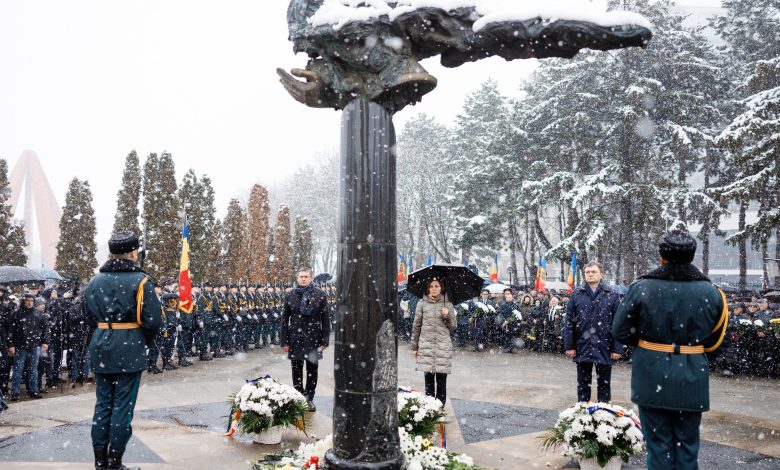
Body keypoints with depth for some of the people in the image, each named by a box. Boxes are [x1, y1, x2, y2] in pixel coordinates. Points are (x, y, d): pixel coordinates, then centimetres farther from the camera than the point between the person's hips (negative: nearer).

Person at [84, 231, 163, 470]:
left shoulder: (94, 281, 7)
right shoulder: (140, 280, -11)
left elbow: (90, 318, 13)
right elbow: (153, 320, -15)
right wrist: (144, 342, 2)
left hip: (101, 349, 5)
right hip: (129, 350, -5)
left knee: (103, 403, 13)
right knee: (123, 405, 3)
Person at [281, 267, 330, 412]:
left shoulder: (320, 295, -2)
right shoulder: (289, 295, 1)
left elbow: (325, 319, -1)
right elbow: (284, 319, 2)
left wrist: (324, 340, -5)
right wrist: (284, 341, -2)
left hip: (313, 338, -1)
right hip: (295, 338, 1)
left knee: (312, 370, 8)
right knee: (296, 370, 9)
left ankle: (309, 399, 22)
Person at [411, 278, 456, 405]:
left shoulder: (447, 305, 6)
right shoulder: (422, 304, 5)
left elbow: (452, 327, 8)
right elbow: (416, 326, 8)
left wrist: (447, 316, -11)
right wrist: (414, 346, 8)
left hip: (443, 346, 0)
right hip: (426, 345, 0)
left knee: (441, 378, 0)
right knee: (428, 377, 3)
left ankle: (440, 405, 9)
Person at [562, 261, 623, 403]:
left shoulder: (611, 295, -2)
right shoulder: (576, 294, 1)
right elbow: (568, 322, 1)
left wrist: (617, 348, -7)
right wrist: (569, 346, -3)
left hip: (604, 348, -1)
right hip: (582, 347, 1)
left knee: (604, 384, 11)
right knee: (583, 383, 13)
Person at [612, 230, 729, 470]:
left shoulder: (642, 287, -12)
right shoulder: (711, 292, -6)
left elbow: (620, 330, -7)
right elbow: (720, 339, 3)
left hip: (652, 378, -1)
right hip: (692, 381, 2)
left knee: (658, 441, 10)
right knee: (687, 442, 16)